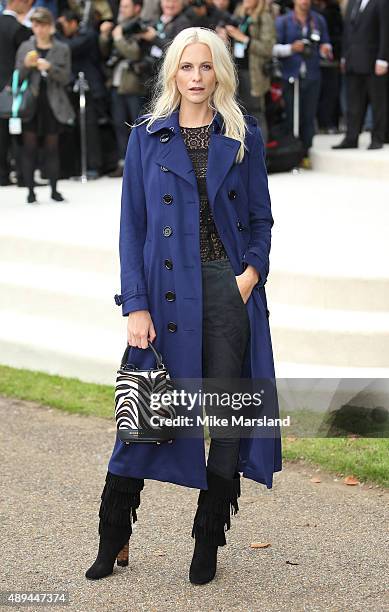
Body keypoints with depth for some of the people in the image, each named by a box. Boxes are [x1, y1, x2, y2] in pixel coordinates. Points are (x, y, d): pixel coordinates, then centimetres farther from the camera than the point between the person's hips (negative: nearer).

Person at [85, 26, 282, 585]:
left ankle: (208, 544, 15)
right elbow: (133, 225, 2)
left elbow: (261, 217, 11)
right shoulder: (148, 136, 5)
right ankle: (113, 541, 15)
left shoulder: (244, 135, 7)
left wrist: (253, 270, -8)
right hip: (169, 292, -1)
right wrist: (135, 305, -7)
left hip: (230, 288, 1)